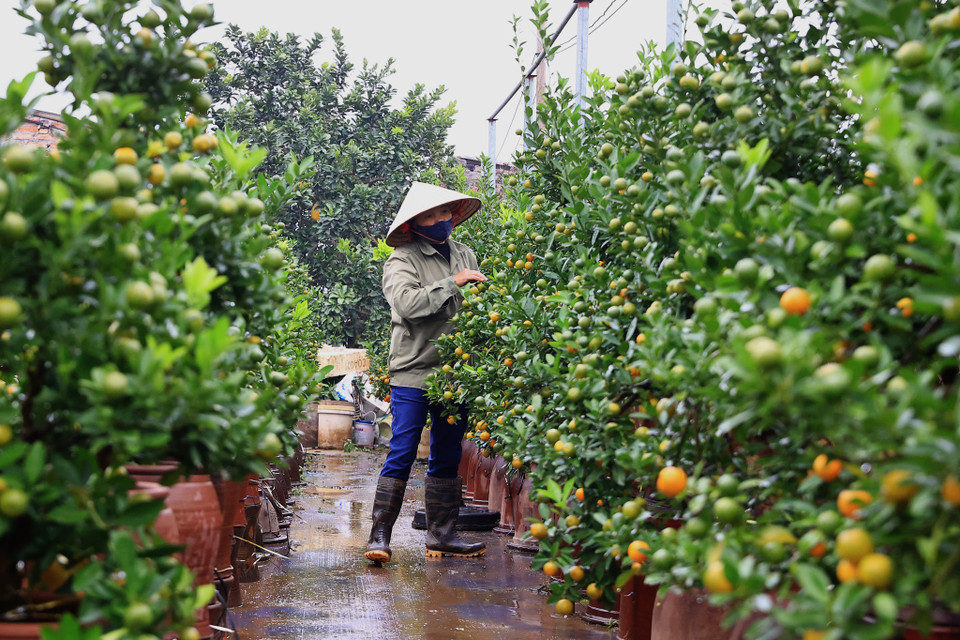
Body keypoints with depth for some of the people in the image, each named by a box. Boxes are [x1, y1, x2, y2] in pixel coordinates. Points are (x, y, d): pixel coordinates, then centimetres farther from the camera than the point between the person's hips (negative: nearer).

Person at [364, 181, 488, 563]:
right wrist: (452, 284, -16)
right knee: (401, 455, -5)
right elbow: (408, 303, -21)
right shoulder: (403, 260, -4)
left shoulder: (464, 255, 14)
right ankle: (379, 535, 1)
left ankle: (441, 534, 20)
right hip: (413, 371, -6)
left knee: (447, 457, 11)